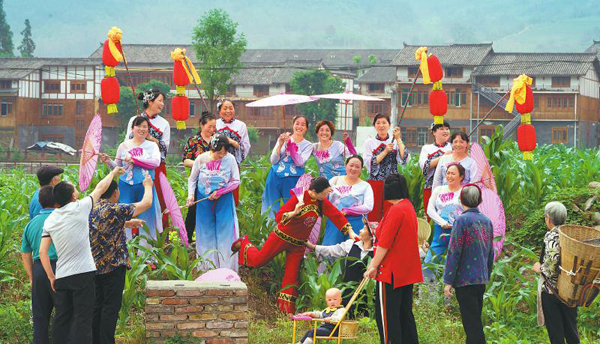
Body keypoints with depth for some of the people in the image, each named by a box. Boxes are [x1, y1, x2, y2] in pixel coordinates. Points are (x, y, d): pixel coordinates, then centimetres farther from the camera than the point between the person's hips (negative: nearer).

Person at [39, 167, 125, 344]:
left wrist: (51, 277, 11)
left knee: (62, 319, 11)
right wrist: (113, 173, 24)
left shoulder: (50, 220, 6)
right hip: (83, 274, -5)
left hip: (61, 277, 5)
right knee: (83, 319, -5)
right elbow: (100, 188, 7)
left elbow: (42, 252, 4)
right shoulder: (79, 208, -7)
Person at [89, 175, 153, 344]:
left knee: (97, 306, 12)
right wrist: (148, 185, 14)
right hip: (114, 265, -7)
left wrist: (128, 222, 38)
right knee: (111, 306, -4)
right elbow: (147, 203, -5)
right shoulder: (115, 209, -14)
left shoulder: (91, 209, 8)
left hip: (95, 265, 7)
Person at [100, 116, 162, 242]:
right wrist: (108, 161, -6)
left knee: (145, 217, 0)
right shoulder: (124, 145, 9)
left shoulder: (152, 145, 5)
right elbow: (118, 167, 15)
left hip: (145, 186, -1)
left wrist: (134, 159, -17)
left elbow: (156, 162, -13)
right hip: (126, 185, 1)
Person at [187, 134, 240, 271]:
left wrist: (220, 192, -13)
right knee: (206, 233, 5)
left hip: (224, 201, -1)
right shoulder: (201, 159, -7)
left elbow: (236, 181, -3)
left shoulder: (230, 159, -8)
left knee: (225, 233, -1)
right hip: (204, 201, 1)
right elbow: (192, 179, 6)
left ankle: (227, 268, 5)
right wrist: (191, 195, -8)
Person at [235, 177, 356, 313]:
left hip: (298, 243, 5)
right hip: (282, 236, -4)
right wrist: (294, 213, -46)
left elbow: (337, 215, -4)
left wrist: (350, 232, -9)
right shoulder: (299, 198, -25)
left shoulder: (322, 202, -7)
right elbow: (279, 217, -27)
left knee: (292, 275, 2)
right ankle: (244, 244, 38)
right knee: (258, 260, 7)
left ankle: (286, 308, 7)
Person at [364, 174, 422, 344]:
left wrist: (374, 266, -14)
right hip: (408, 272, 10)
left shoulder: (396, 210, -17)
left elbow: (385, 243, -19)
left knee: (385, 316, -4)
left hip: (392, 272, -10)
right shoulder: (409, 207, 13)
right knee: (404, 313, 15)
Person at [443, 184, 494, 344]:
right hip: (481, 280, 7)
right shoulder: (487, 221, 8)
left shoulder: (462, 220, -14)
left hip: (465, 280, -7)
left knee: (471, 323, -5)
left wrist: (448, 281, -12)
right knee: (475, 320, 17)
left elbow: (454, 252, -14)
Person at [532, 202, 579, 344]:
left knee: (555, 330, 4)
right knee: (570, 328, 16)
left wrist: (540, 268, -9)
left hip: (551, 291, -6)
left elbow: (553, 261, -26)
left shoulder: (551, 236, -15)